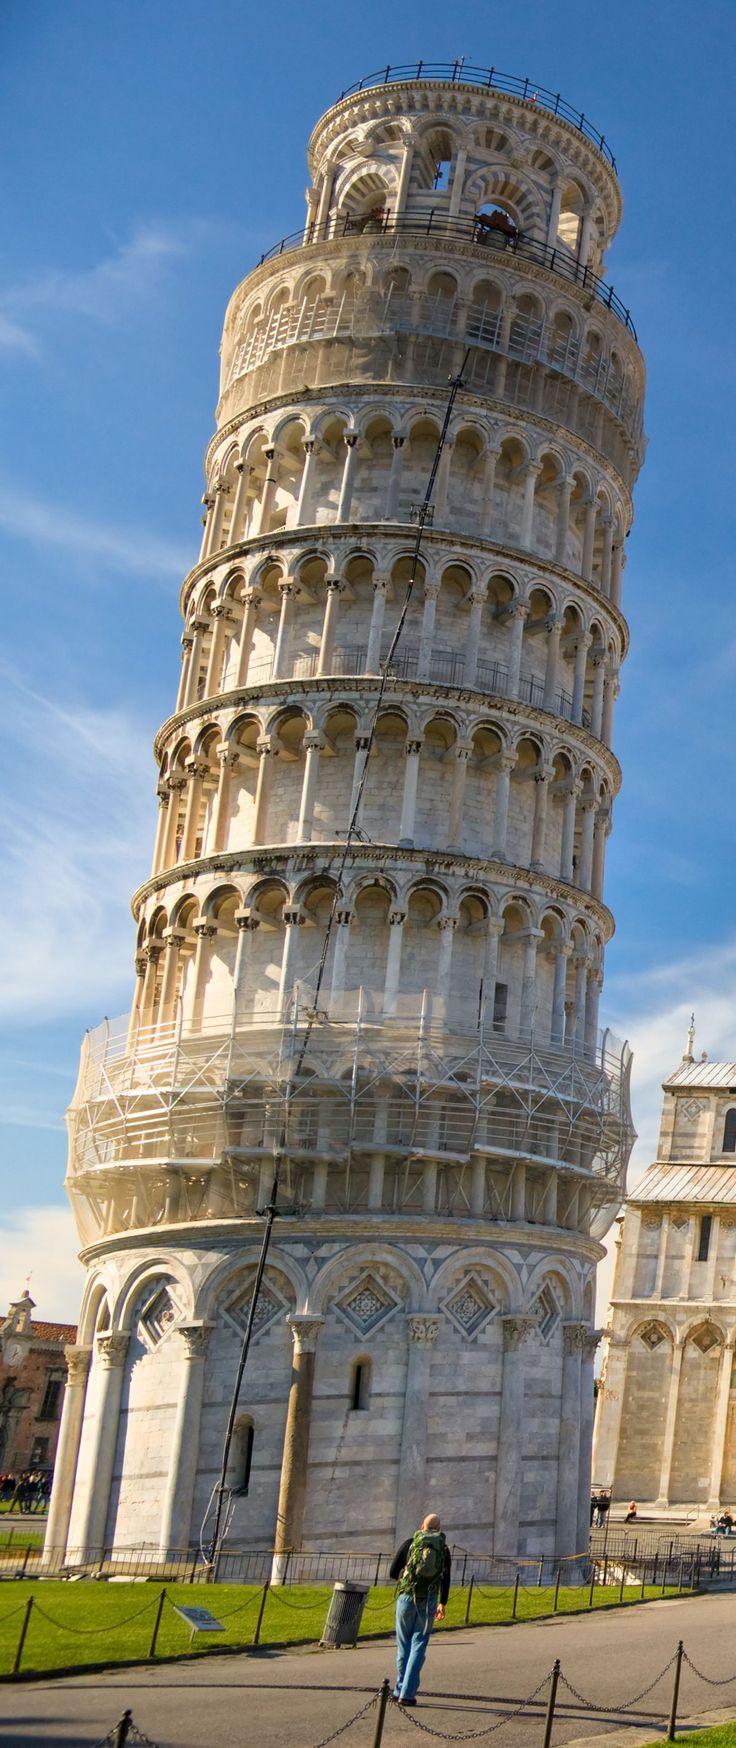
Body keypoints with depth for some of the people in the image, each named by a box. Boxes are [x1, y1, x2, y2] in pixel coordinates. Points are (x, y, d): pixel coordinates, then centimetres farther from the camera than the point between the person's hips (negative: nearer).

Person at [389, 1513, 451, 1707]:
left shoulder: (409, 1543, 3)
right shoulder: (443, 1549, 6)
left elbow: (392, 1572, 3)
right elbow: (445, 1579, 6)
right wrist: (442, 1604, 19)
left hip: (407, 1598, 0)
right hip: (429, 1601, 0)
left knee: (403, 1645, 13)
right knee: (418, 1646, 2)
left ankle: (400, 1689, 14)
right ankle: (407, 1694, -5)